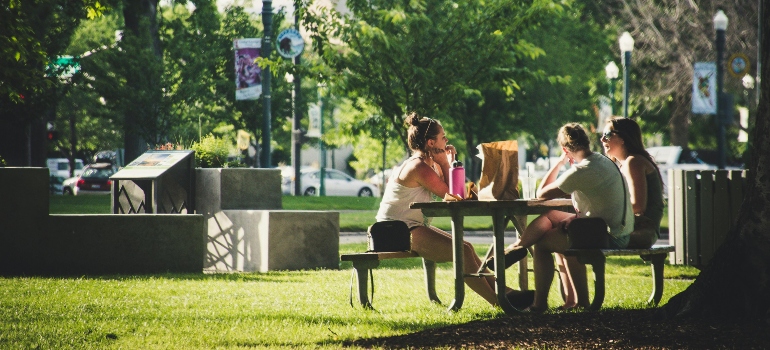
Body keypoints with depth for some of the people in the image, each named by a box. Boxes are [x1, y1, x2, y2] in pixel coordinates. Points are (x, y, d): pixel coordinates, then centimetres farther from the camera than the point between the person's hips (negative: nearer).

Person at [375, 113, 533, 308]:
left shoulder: (418, 164, 13)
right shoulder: (420, 168, -19)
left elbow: (450, 191, 13)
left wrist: (443, 164, 4)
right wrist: (444, 164, -7)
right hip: (400, 232, -11)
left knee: (466, 249, 11)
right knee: (463, 252, -17)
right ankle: (498, 302, -14)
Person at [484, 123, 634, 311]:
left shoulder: (581, 172, -22)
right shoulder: (605, 161, 7)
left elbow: (542, 193, -12)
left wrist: (560, 162, -2)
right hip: (620, 231, 9)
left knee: (542, 243, 3)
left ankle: (540, 303, 15)